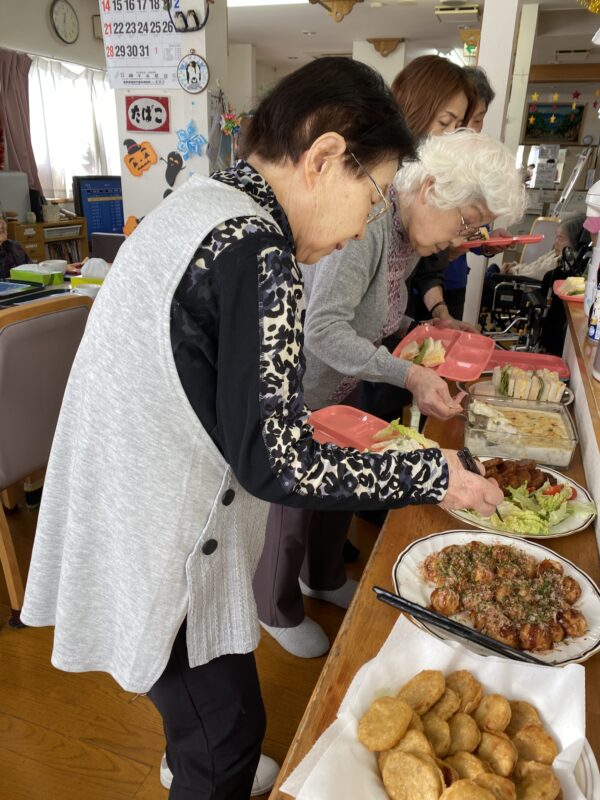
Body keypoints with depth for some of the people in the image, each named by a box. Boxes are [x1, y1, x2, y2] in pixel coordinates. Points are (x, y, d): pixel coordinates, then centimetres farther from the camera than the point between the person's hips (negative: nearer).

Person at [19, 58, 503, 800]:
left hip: (121, 511, 10)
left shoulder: (196, 204, 3)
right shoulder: (254, 254, -28)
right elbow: (273, 462, -27)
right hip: (157, 551, -10)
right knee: (228, 731, 16)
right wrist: (433, 474, -18)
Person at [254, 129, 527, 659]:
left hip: (342, 395, 9)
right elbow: (324, 329, -34)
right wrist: (408, 375, -37)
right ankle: (278, 612, 37)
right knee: (291, 511, 10)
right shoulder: (366, 227, -28)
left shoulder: (410, 239, 2)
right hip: (298, 399, -9)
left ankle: (324, 579, 51)